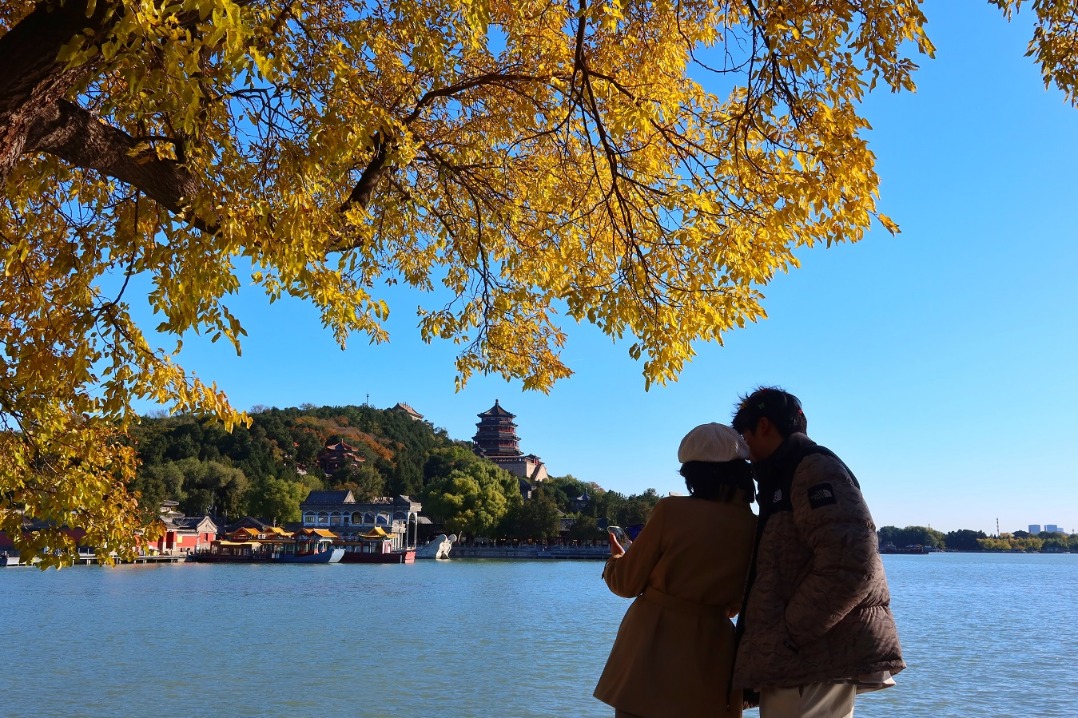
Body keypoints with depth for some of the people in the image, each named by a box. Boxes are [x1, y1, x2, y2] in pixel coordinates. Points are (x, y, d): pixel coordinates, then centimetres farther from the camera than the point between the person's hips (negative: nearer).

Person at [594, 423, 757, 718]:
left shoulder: (671, 510, -13)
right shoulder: (755, 529, -4)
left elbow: (626, 583, -4)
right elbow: (737, 604, 11)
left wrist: (615, 558, 18)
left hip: (652, 645, -3)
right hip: (712, 656, 3)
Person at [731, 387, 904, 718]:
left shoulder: (813, 467, -10)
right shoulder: (788, 476, 22)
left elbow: (850, 565, -23)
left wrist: (787, 636, -18)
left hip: (815, 663, -10)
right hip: (811, 662, 10)